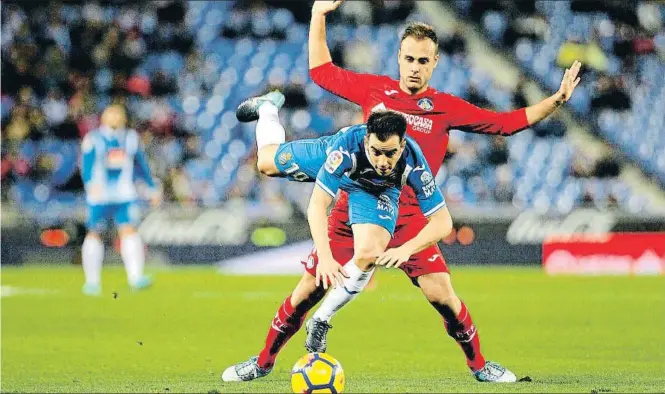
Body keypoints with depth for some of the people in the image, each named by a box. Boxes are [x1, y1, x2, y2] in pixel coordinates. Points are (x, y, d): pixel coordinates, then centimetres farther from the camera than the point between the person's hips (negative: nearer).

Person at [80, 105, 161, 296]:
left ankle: (135, 276, -19)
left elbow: (141, 165, 20)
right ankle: (92, 280, 12)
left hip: (125, 194, 2)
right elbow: (87, 165, -14)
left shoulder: (130, 138, 10)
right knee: (94, 233, 3)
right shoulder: (93, 139, -4)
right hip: (100, 194, -2)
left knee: (129, 230, -12)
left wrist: (152, 187, 22)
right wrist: (90, 184, -32)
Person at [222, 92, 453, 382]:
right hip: (327, 160, 0)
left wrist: (407, 249, -51)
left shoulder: (413, 164, -42)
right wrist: (324, 257, -57)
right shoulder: (347, 145, -46)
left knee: (368, 252, -29)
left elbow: (442, 222, -35)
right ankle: (267, 107, 59)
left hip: (376, 193, 0)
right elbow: (317, 205, -45)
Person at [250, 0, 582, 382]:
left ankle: (479, 365, 8)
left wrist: (556, 100, -6)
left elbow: (508, 122, 2)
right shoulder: (374, 89, 7)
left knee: (440, 293, -13)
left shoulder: (446, 107, 3)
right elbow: (322, 71, 19)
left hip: (407, 213, -1)